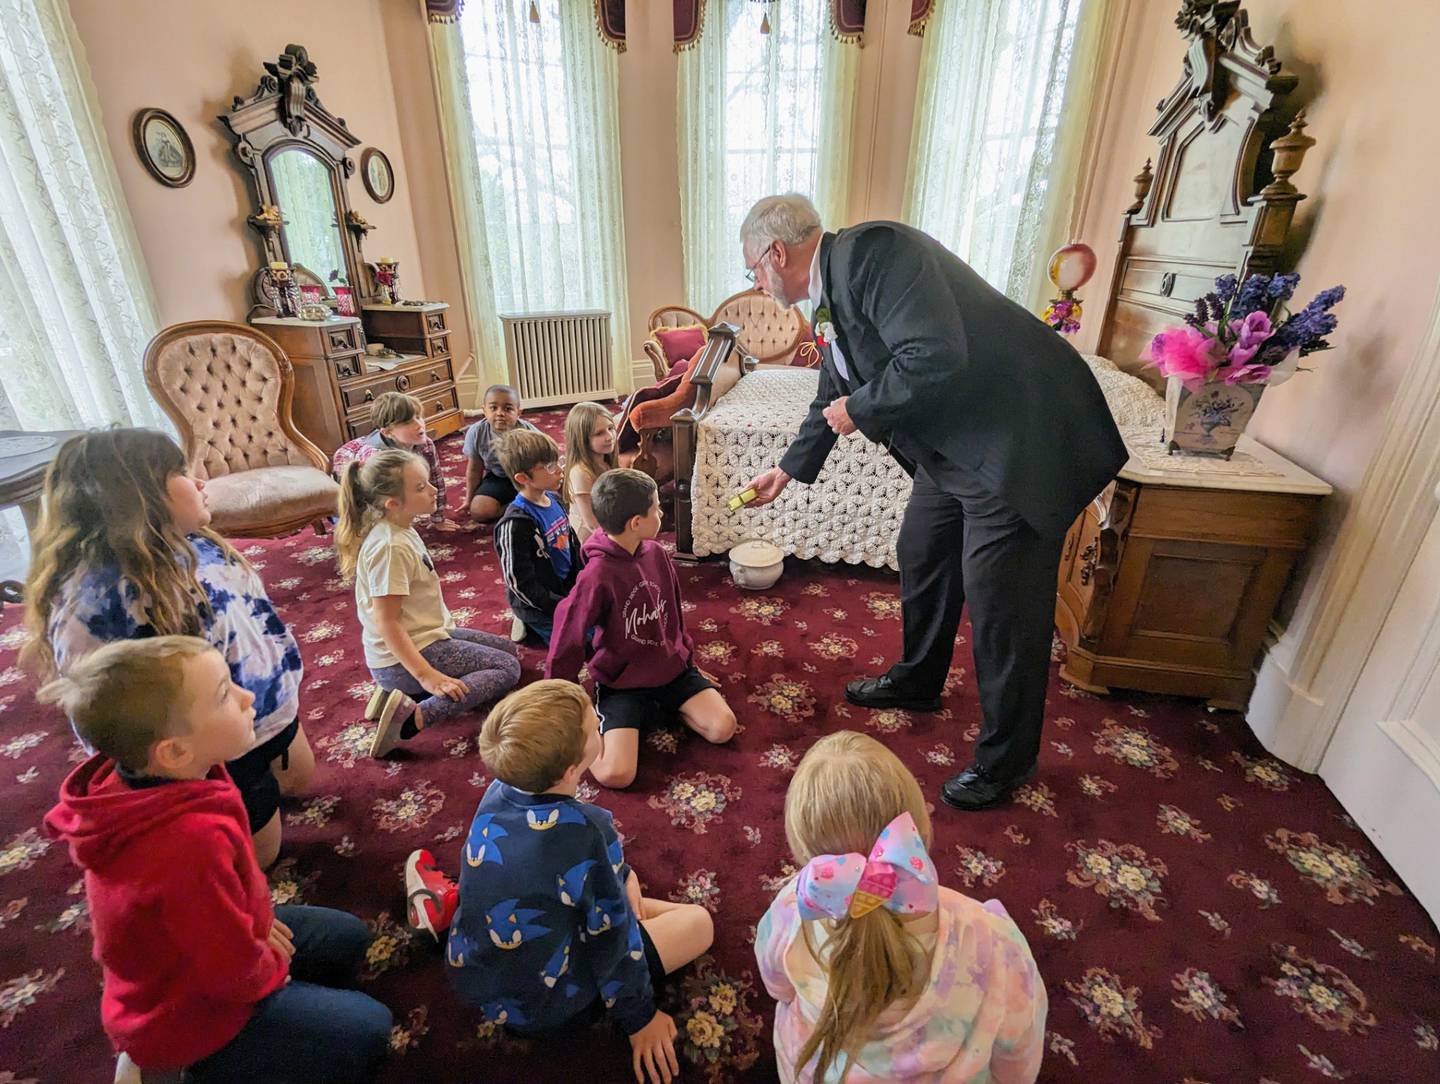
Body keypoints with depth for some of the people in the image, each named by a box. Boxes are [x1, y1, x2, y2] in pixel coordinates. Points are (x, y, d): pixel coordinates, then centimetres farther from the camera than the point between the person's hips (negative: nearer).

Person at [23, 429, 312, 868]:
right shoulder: (95, 596, -32)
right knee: (256, 855, 18)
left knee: (301, 779, 30)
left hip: (273, 708, 7)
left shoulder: (194, 545, -7)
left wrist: (284, 677, 15)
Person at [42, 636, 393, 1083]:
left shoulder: (137, 780, -15)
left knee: (349, 938, 18)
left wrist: (258, 919, 1)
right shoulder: (192, 841, -43)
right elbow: (233, 972, -28)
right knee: (367, 1031, -4)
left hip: (196, 949, 8)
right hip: (184, 1013, -8)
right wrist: (271, 971, -7)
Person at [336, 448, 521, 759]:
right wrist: (427, 676, -26)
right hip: (401, 657, -10)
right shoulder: (390, 547, -26)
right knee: (508, 668, -7)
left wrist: (444, 625, 15)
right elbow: (385, 621, -26)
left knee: (507, 648, 20)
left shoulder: (401, 529, 2)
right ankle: (413, 717, -16)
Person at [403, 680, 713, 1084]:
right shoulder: (589, 832, -32)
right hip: (546, 1012, -6)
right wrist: (640, 1018, -1)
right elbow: (613, 939, -17)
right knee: (697, 923, 3)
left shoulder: (496, 793, -12)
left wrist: (620, 873, 4)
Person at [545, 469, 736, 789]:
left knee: (723, 728, -11)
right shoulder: (598, 575, -24)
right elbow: (568, 639, -13)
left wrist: (688, 658, 19)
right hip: (622, 683, -5)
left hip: (672, 668, 6)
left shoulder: (656, 552, -4)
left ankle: (660, 706, 11)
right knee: (615, 774, -20)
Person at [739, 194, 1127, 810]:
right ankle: (917, 682, 45)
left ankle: (1006, 756, 21)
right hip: (950, 446, 10)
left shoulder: (872, 252, -19)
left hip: (1018, 441, -10)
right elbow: (833, 397, 24)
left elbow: (935, 357, -32)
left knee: (1002, 606, 0)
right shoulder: (829, 297, 11)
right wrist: (788, 469, 33)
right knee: (920, 559, 20)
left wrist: (861, 409, -15)